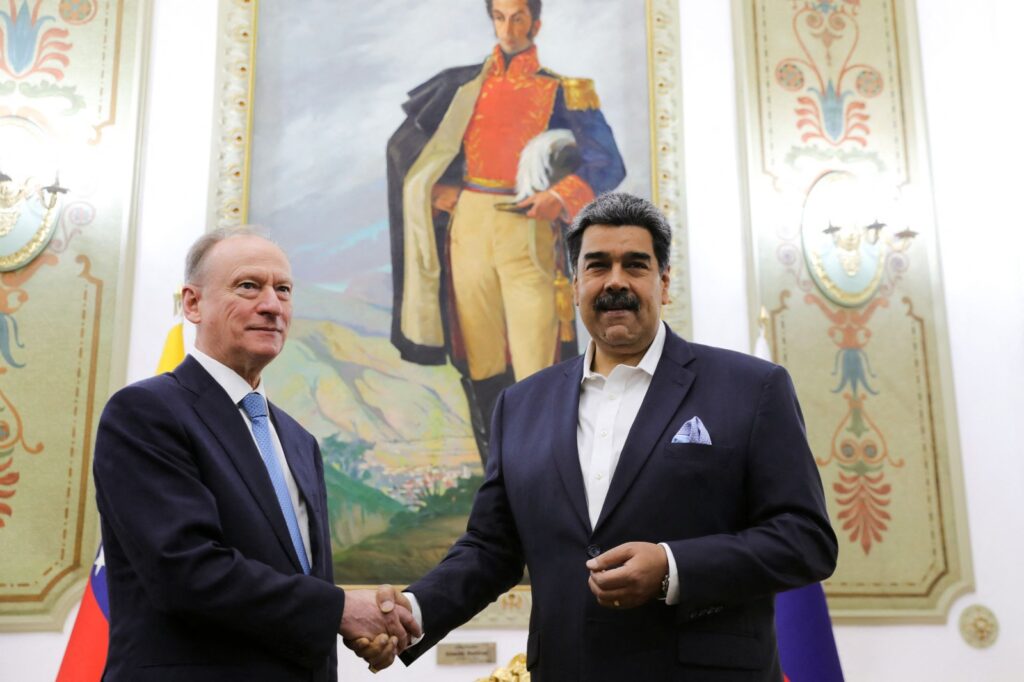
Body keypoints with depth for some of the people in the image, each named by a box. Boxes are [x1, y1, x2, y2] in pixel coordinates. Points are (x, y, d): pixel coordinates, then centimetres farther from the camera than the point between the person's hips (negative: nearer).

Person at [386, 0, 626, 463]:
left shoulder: (560, 91, 8)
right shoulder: (463, 85, 15)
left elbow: (609, 164, 2)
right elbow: (405, 146, 23)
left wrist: (560, 197, -13)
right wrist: (438, 192, 8)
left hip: (528, 235, -2)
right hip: (469, 230, 3)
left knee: (536, 369, -10)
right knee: (480, 364, 4)